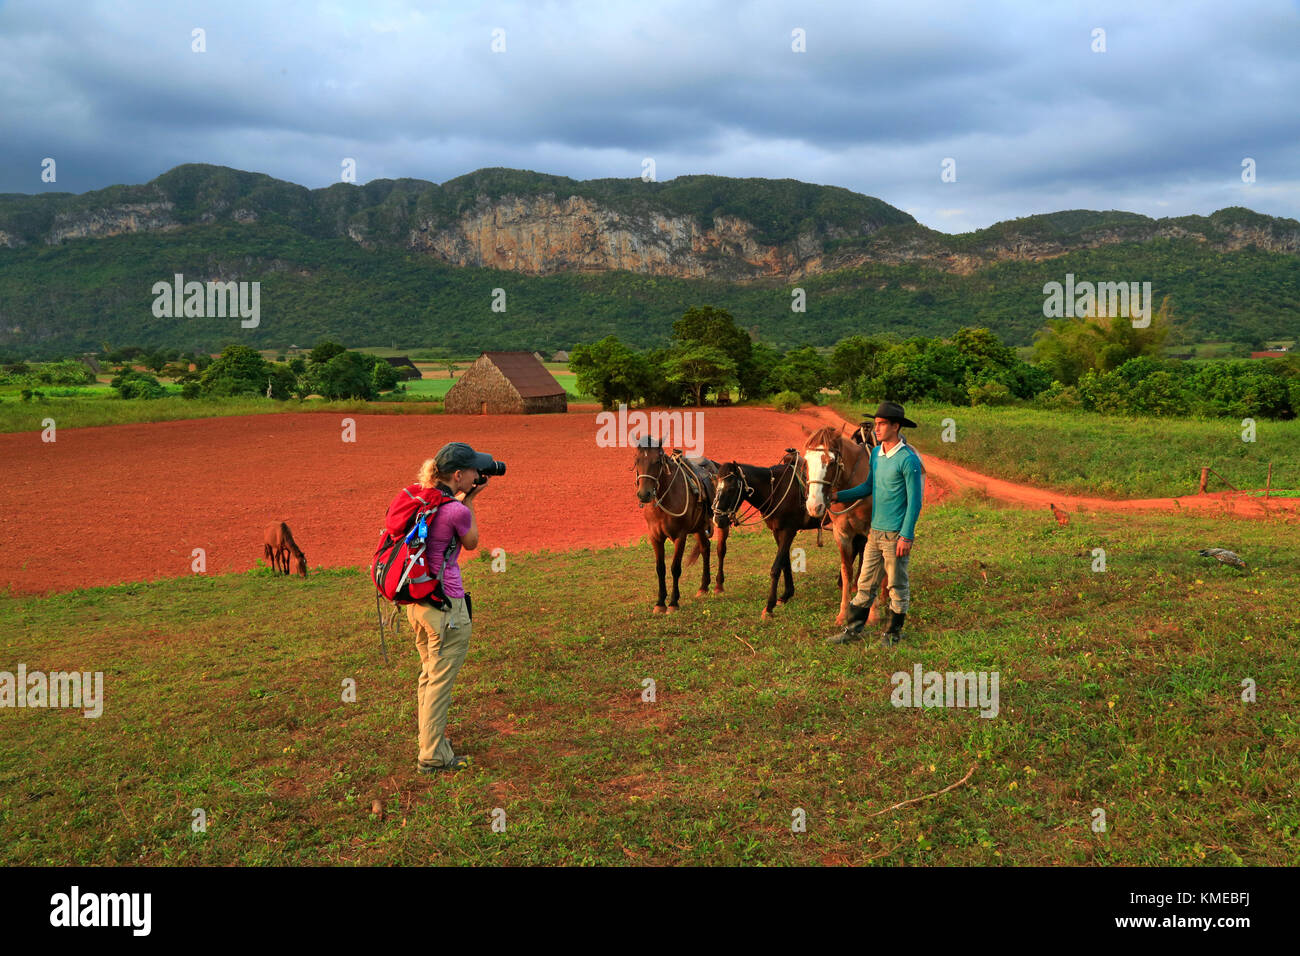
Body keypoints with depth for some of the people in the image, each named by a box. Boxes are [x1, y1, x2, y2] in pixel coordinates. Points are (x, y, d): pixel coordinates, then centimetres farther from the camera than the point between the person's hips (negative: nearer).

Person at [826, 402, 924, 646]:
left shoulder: (908, 459, -14)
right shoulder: (875, 454, 9)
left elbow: (914, 502, -14)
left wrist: (906, 537, -18)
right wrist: (838, 496, 10)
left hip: (895, 535, -7)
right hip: (875, 532, 7)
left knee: (897, 587, 6)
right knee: (865, 584, 12)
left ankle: (894, 633, 18)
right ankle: (853, 630, 18)